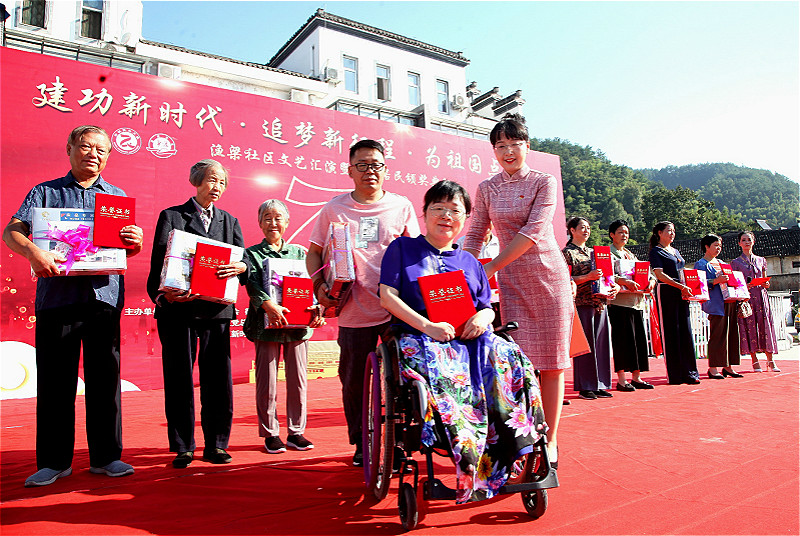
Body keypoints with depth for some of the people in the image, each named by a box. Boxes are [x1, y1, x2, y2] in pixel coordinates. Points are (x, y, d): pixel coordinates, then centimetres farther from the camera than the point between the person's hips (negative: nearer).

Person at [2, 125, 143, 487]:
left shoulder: (118, 197, 17)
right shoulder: (45, 193, 13)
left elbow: (126, 249, 13)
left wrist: (135, 242, -11)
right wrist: (33, 252, -20)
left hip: (104, 297, 1)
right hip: (56, 295, -1)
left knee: (105, 378, 3)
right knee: (54, 380, 3)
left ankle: (105, 456, 13)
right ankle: (54, 461, 15)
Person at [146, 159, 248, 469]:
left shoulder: (230, 222, 18)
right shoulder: (171, 216, 7)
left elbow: (244, 260, 6)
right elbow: (158, 262, -4)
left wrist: (240, 267, -18)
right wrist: (162, 294, -22)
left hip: (217, 310, 3)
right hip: (178, 308, -2)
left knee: (217, 380, 4)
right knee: (179, 379, 3)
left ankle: (216, 445, 16)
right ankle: (183, 447, 15)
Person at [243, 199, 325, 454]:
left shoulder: (299, 252, 14)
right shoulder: (252, 254, 6)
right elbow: (253, 284, -10)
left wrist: (316, 308, -12)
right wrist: (269, 305, -29)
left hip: (298, 324, 2)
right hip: (266, 325, -2)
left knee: (297, 380, 6)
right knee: (267, 381, 3)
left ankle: (296, 432, 18)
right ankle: (270, 434, 16)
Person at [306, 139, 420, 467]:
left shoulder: (401, 206, 8)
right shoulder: (334, 209, 8)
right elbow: (314, 252, 13)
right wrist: (319, 285, -3)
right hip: (354, 311, 1)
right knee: (354, 381, 9)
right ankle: (361, 444, 27)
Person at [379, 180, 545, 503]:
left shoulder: (470, 262, 25)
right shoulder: (402, 249, 13)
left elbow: (488, 307, 22)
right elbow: (388, 297, 0)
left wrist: (484, 316, -5)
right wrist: (427, 326, -14)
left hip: (470, 338, 4)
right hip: (419, 336, -3)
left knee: (511, 361, -26)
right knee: (446, 376, -37)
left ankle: (515, 456, -21)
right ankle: (469, 463, -32)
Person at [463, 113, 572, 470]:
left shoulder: (545, 182, -1)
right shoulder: (486, 189, 8)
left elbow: (533, 231, -14)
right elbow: (474, 236, 8)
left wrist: (488, 269, -17)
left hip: (548, 276, -1)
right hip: (511, 281, 2)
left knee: (551, 360, 1)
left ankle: (549, 440, 13)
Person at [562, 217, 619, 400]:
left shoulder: (592, 252, 20)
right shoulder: (567, 252, -2)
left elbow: (603, 276, 24)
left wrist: (613, 286, 5)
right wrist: (588, 277, -21)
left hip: (599, 302, 7)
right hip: (582, 304, -7)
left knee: (600, 343, 7)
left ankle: (599, 385, 16)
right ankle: (585, 387, 5)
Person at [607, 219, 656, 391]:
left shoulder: (631, 255, 23)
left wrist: (651, 280, -5)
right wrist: (625, 282, -29)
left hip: (637, 301, 7)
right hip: (619, 301, -7)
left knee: (639, 338, 7)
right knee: (623, 339, -7)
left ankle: (636, 377, 15)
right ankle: (621, 379, -2)